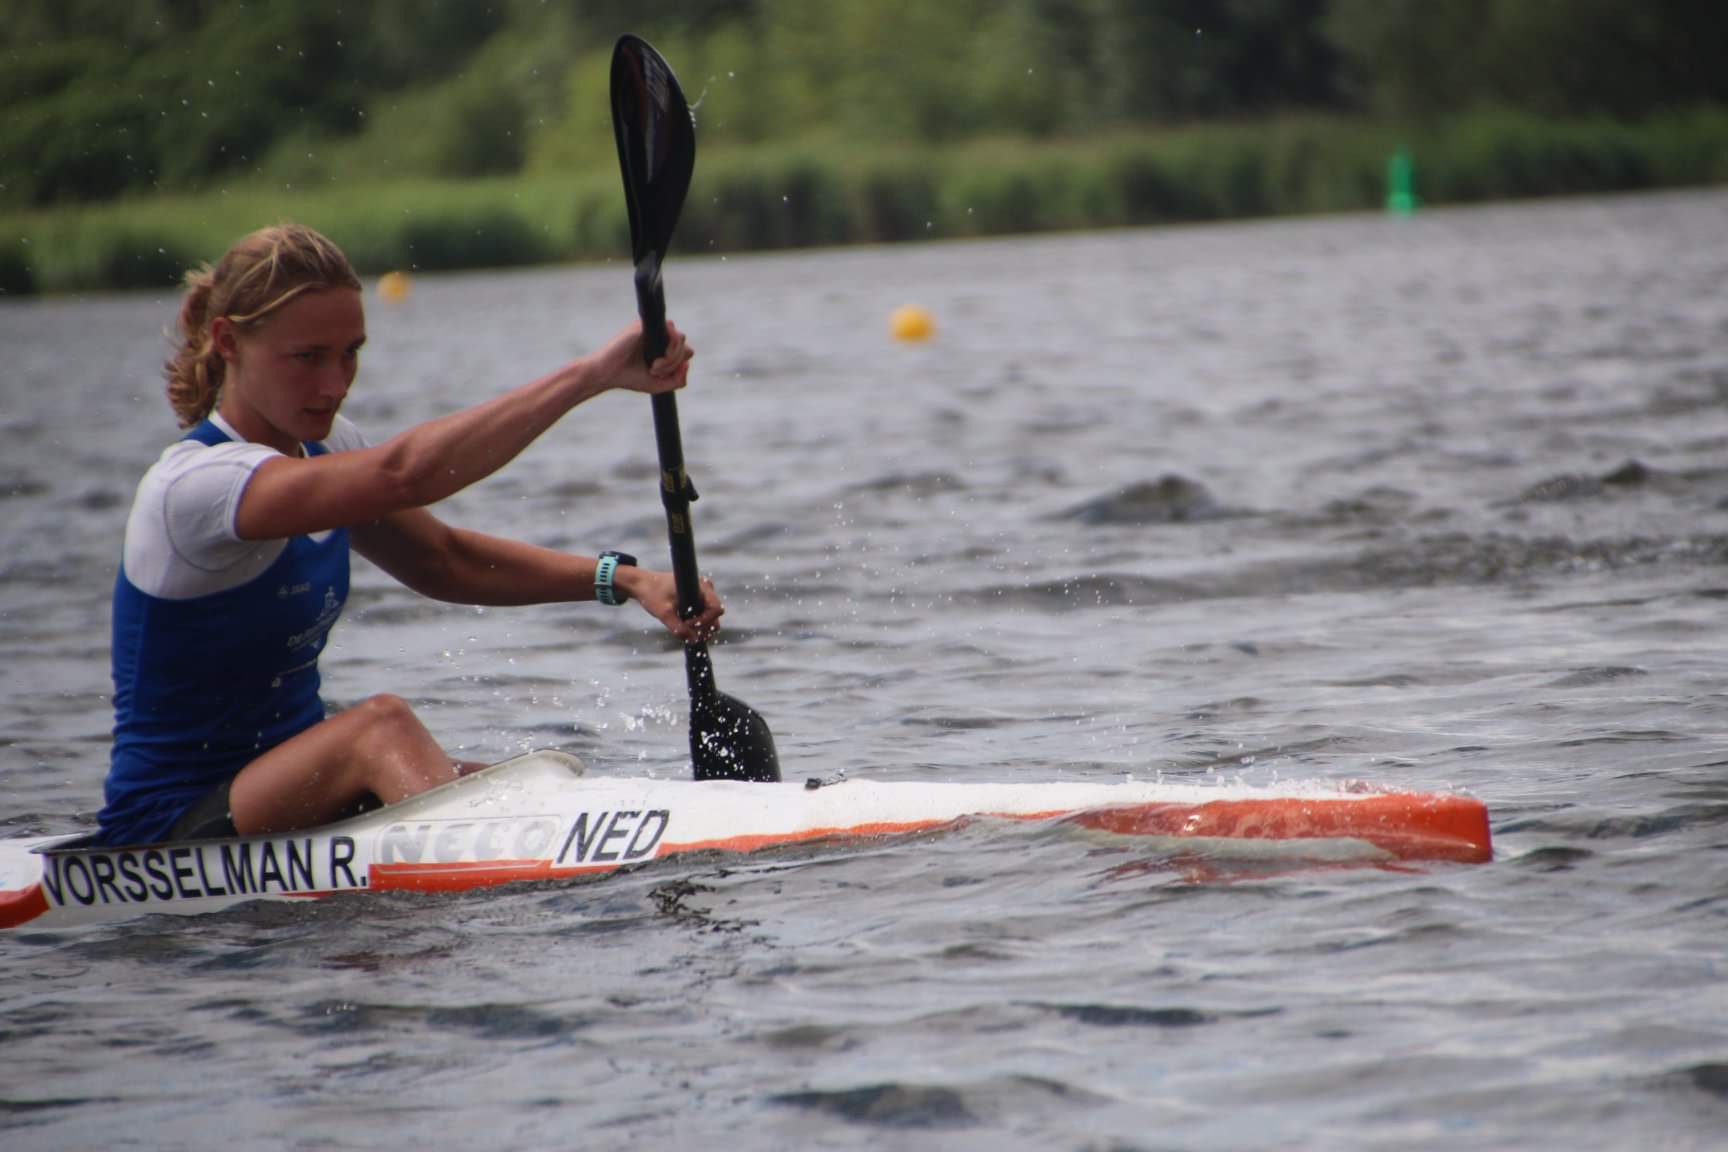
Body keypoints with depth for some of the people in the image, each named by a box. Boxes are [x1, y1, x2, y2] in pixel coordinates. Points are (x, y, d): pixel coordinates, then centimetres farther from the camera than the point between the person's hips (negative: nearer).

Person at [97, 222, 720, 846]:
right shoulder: (195, 484, -22)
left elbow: (443, 560, 14)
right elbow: (406, 474, -36)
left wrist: (623, 579, -2)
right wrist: (594, 373, -39)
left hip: (292, 788, 9)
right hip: (168, 833, -9)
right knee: (382, 725, -34)